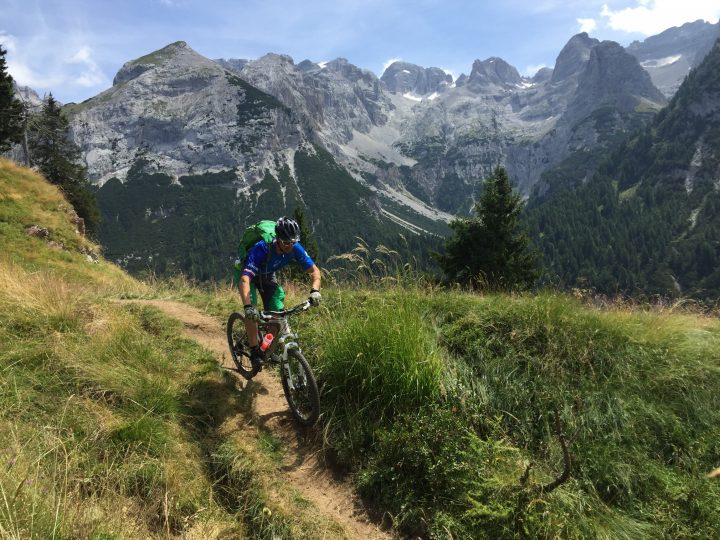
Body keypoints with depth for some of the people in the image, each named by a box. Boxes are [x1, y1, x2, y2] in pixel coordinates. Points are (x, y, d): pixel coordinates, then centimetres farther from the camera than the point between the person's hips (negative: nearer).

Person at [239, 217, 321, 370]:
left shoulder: (295, 249, -27)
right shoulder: (262, 248, -41)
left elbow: (314, 270, -20)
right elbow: (245, 279, -49)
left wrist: (315, 291, -40)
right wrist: (248, 306, -62)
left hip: (268, 276, 4)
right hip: (249, 275, -4)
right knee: (252, 313, -23)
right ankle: (255, 351, -8)